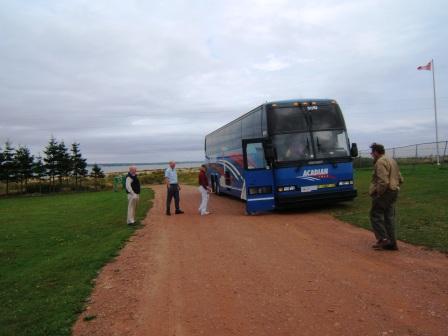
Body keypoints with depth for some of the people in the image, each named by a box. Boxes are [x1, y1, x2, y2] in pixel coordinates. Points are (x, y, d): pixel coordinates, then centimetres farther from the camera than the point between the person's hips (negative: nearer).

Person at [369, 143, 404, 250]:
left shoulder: (380, 162, -15)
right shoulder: (392, 161, 18)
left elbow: (383, 181, -25)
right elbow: (400, 179, 20)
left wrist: (378, 193, -15)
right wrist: (394, 187, 17)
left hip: (384, 193, -9)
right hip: (393, 193, 9)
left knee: (376, 215, -1)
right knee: (389, 217, 11)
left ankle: (383, 239, -6)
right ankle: (392, 243, 13)